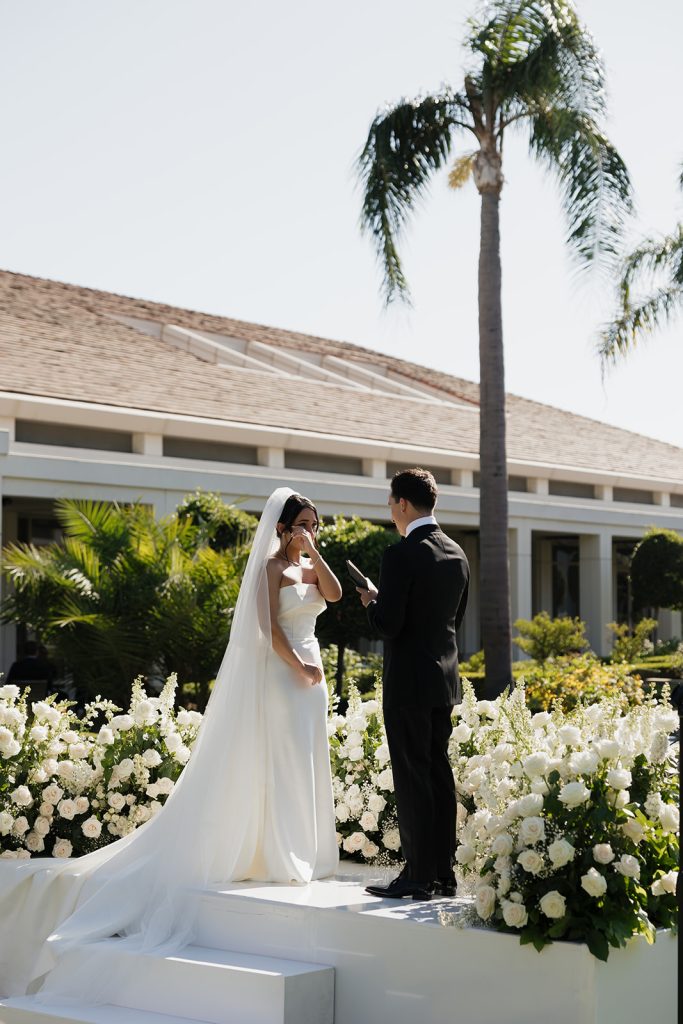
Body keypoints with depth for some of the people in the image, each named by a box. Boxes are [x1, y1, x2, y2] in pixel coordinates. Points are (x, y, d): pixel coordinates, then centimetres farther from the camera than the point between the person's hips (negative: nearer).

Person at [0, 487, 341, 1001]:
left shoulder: (313, 567, 14)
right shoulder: (272, 567, -8)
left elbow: (335, 593, -6)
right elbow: (270, 628, -15)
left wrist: (315, 553, -8)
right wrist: (299, 667, -16)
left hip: (309, 673, 8)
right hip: (282, 674, -8)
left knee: (304, 765, 9)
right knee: (281, 764, -4)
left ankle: (301, 855, 16)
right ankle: (281, 858, 1)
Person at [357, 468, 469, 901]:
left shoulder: (401, 556, -16)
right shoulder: (458, 555, 9)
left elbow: (388, 624, -20)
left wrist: (372, 600, 1)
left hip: (409, 681, -8)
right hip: (445, 678, 8)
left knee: (412, 777, -3)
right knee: (440, 773, 12)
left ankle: (419, 877, 1)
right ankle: (444, 874, 17)